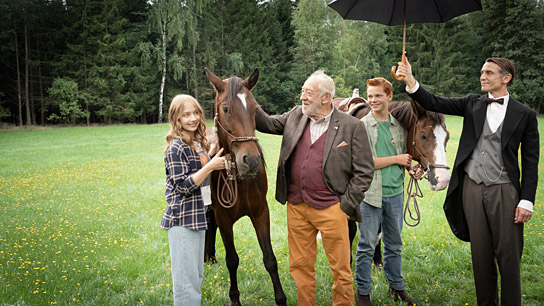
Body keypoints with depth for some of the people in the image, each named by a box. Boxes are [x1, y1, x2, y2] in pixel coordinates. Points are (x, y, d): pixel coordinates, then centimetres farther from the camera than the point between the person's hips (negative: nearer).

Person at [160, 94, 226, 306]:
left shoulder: (198, 144, 10)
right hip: (182, 219, -9)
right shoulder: (176, 148, -16)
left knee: (197, 275, 19)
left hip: (198, 217, 9)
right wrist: (211, 166, -23)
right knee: (186, 277, -1)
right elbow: (183, 186, -20)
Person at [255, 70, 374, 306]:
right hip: (296, 207, 4)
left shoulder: (352, 127, -6)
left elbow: (364, 172, -5)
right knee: (300, 267, 14)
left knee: (340, 269, 7)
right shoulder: (295, 116, 9)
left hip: (330, 209, -4)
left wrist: (346, 206, -8)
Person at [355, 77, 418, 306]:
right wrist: (396, 159, -12)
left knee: (394, 244, 16)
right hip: (370, 193, -4)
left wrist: (412, 167, -5)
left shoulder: (399, 126, 8)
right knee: (366, 246, 3)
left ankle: (396, 287, 32)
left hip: (395, 192, 4)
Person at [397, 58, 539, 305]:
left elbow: (530, 162, -1)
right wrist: (411, 82, -16)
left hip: (504, 191, -2)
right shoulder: (473, 103, 8)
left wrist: (527, 201, -7)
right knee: (481, 254, 11)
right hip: (472, 188, 3)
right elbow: (435, 104, -2)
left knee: (508, 255, 1)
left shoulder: (525, 115, 0)